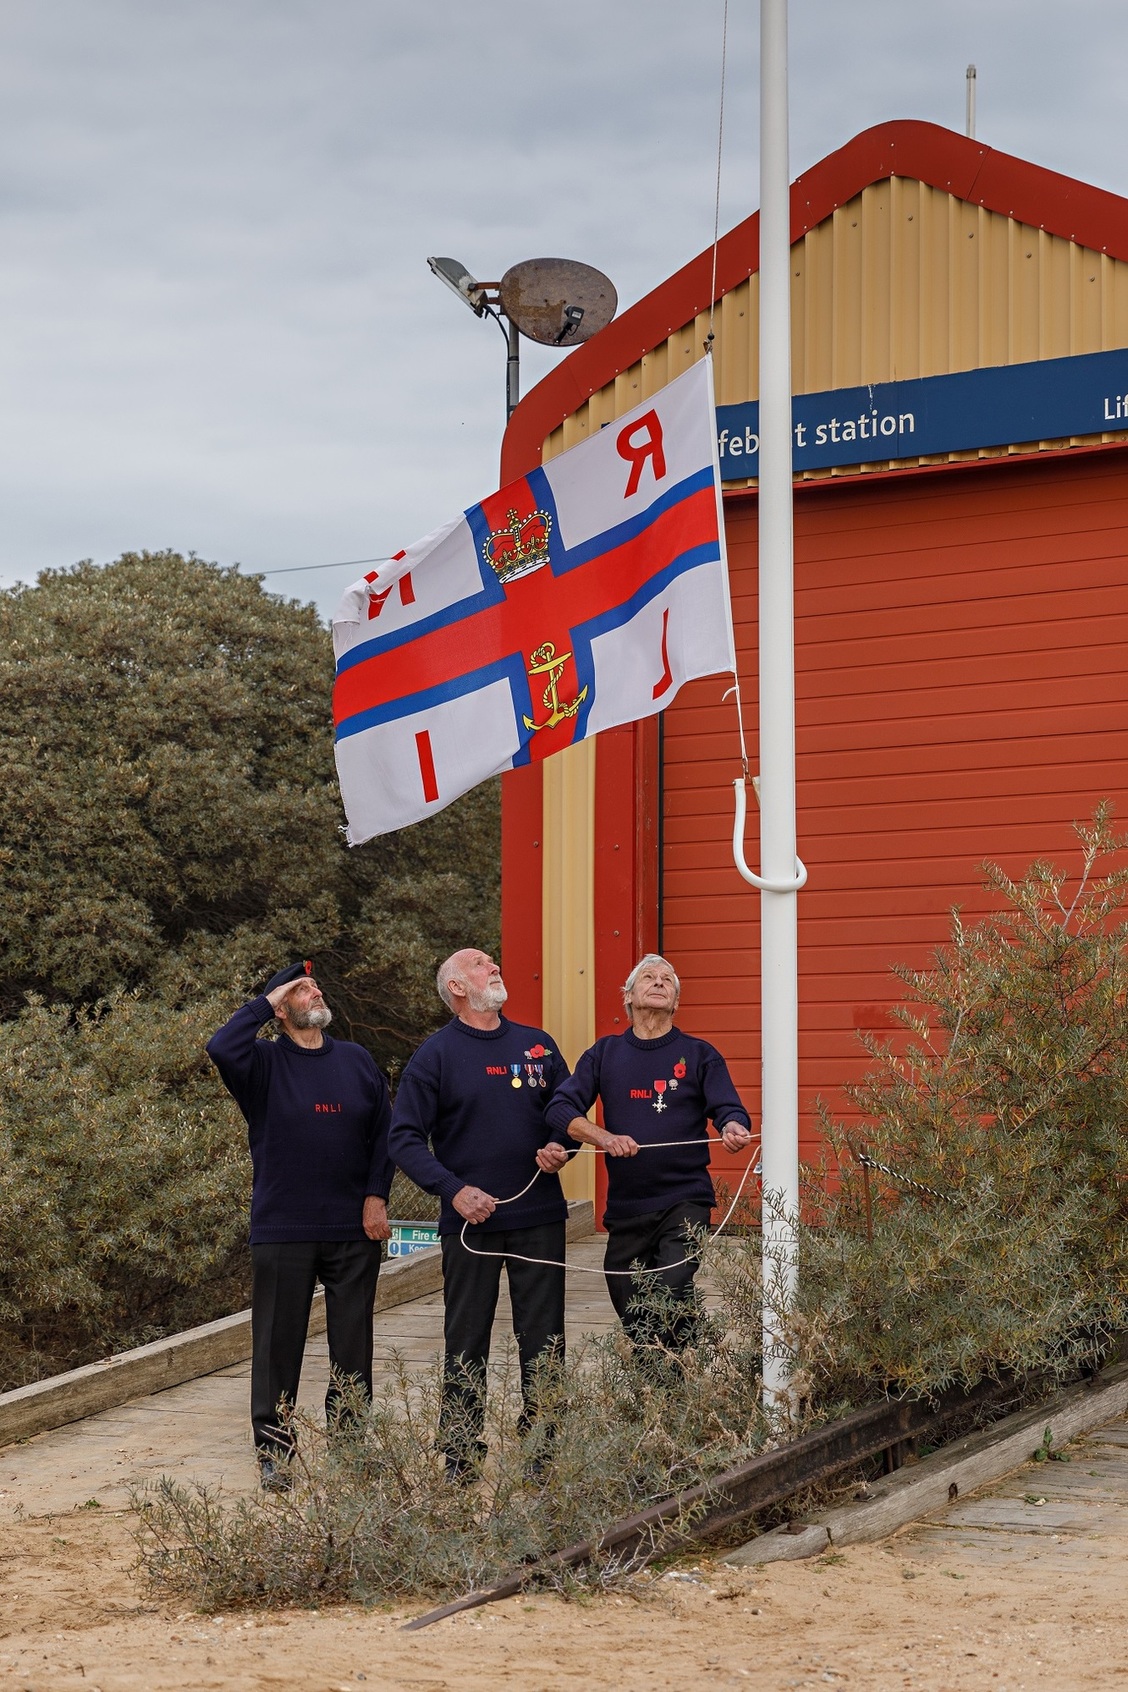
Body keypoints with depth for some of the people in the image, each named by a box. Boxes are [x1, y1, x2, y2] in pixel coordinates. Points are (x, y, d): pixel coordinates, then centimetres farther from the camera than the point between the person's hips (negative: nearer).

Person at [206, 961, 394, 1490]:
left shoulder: (357, 1060, 10)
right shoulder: (265, 1063, -1)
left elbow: (384, 1131, 11)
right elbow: (221, 1049, -22)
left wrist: (376, 1196, 1)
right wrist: (264, 1003, -11)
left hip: (353, 1229, 3)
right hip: (282, 1231, -3)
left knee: (353, 1346, 8)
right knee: (278, 1344, 3)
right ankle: (274, 1452, 12)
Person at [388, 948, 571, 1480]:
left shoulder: (538, 1046, 10)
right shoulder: (434, 1056, -1)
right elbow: (405, 1138, -5)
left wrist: (560, 1148, -4)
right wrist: (454, 1190, -15)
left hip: (539, 1217, 3)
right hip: (470, 1221, -3)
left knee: (544, 1341, 5)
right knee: (466, 1342, 4)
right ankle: (460, 1456, 11)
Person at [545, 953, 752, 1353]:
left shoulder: (699, 1054, 7)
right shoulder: (604, 1054, 10)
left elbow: (728, 1109, -2)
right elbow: (560, 1108, 0)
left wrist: (732, 1129, -27)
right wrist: (605, 1138, -18)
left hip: (685, 1200, -3)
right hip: (625, 1205, 3)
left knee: (673, 1292, -21)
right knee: (632, 1312, 8)